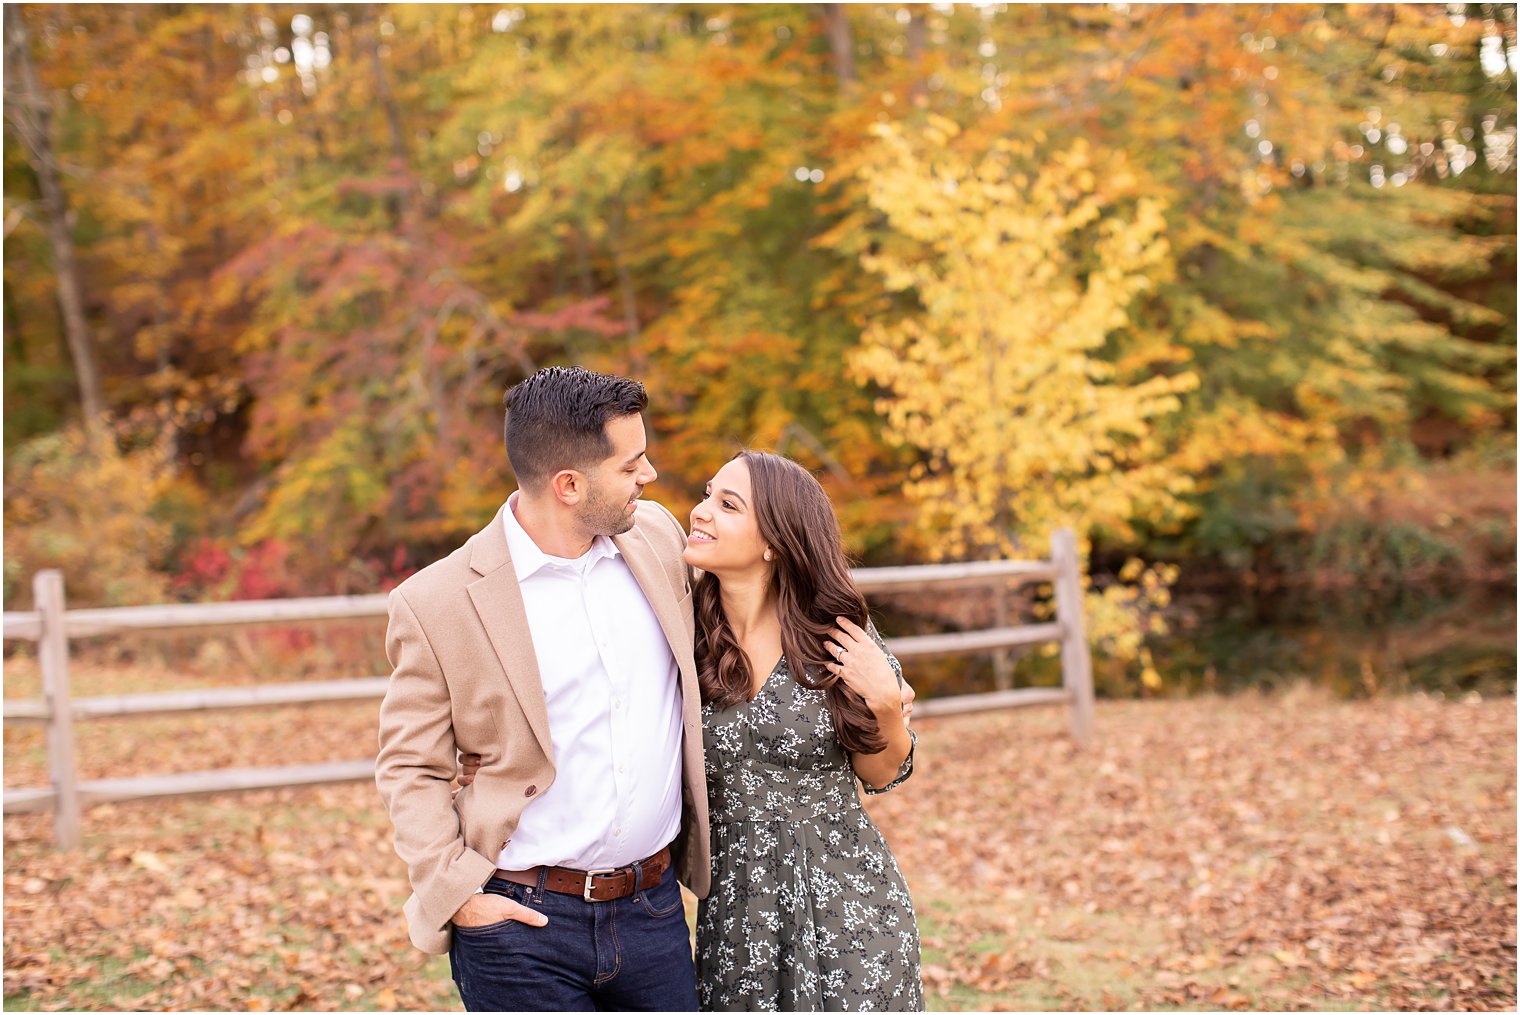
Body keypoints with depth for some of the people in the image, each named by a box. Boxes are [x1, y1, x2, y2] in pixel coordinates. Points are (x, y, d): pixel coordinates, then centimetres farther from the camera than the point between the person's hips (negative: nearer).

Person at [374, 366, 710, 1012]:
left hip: (653, 909, 4)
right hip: (522, 925, -4)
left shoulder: (657, 535, 4)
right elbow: (408, 766, -2)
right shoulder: (437, 601, -9)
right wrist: (454, 891, -11)